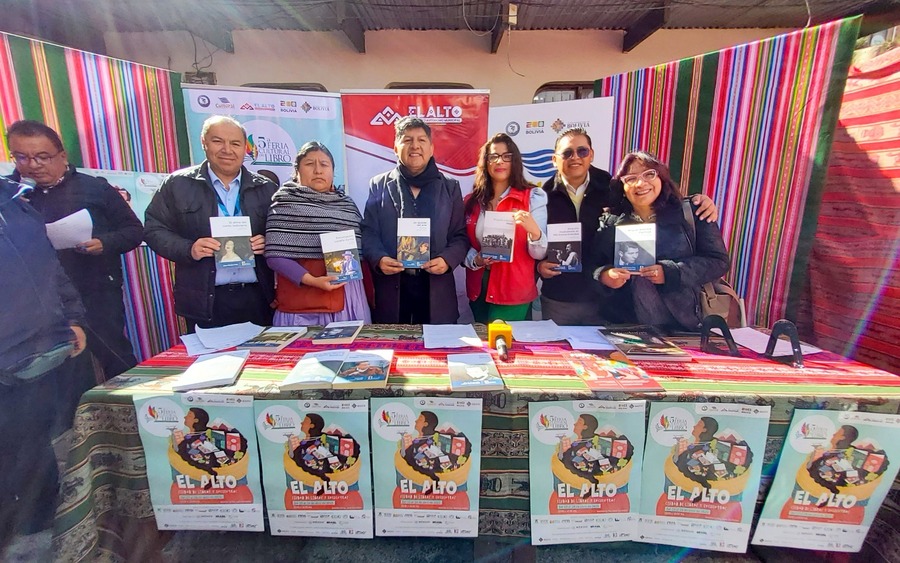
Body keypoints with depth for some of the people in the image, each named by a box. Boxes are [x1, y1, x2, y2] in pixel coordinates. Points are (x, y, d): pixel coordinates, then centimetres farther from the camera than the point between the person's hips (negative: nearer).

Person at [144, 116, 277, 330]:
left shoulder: (265, 188, 8)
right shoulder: (178, 184, 4)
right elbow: (154, 229, 4)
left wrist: (268, 242, -11)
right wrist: (188, 249, -14)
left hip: (256, 297, 2)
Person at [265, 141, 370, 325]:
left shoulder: (347, 204, 13)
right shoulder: (284, 201, 2)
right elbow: (275, 255, -5)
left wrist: (368, 296, 10)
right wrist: (310, 280, -17)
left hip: (348, 297, 4)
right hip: (301, 301, -3)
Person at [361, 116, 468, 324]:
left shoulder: (450, 187, 10)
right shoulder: (379, 185, 8)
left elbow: (460, 235, 6)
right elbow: (369, 233, 3)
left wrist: (447, 260, -13)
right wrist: (379, 259, -16)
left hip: (436, 287, 1)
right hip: (391, 286, 0)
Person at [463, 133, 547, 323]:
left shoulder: (533, 197, -4)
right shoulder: (472, 201, 6)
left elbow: (539, 253, -10)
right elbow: (464, 245, 10)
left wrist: (534, 230, -29)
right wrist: (476, 259, -10)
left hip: (514, 294, -3)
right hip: (479, 291, 4)